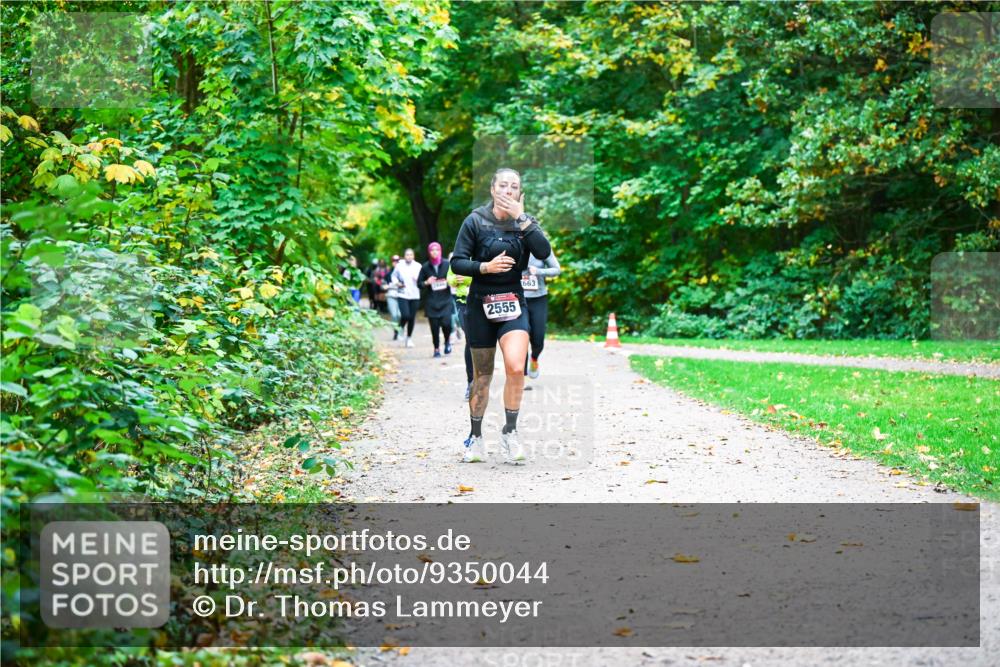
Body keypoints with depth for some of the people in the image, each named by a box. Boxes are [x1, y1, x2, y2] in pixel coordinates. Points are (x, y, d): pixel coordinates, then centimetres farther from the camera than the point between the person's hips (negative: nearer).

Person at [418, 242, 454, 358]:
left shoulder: (447, 264, 2)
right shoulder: (425, 267, 4)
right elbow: (419, 283, 10)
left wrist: (449, 281, -11)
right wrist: (426, 283, -10)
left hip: (446, 300, -1)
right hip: (432, 301, 1)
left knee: (446, 322, -16)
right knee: (434, 326, 0)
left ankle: (447, 341, 13)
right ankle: (436, 349, 16)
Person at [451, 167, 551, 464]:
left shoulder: (525, 222, 2)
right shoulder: (475, 221, -3)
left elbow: (544, 251, -15)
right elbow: (457, 262, -5)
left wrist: (520, 217, -18)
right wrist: (485, 267, -21)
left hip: (513, 304, 1)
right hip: (480, 305, -1)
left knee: (516, 368, -20)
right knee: (482, 375, 7)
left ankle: (510, 431, -3)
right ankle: (475, 437, 23)